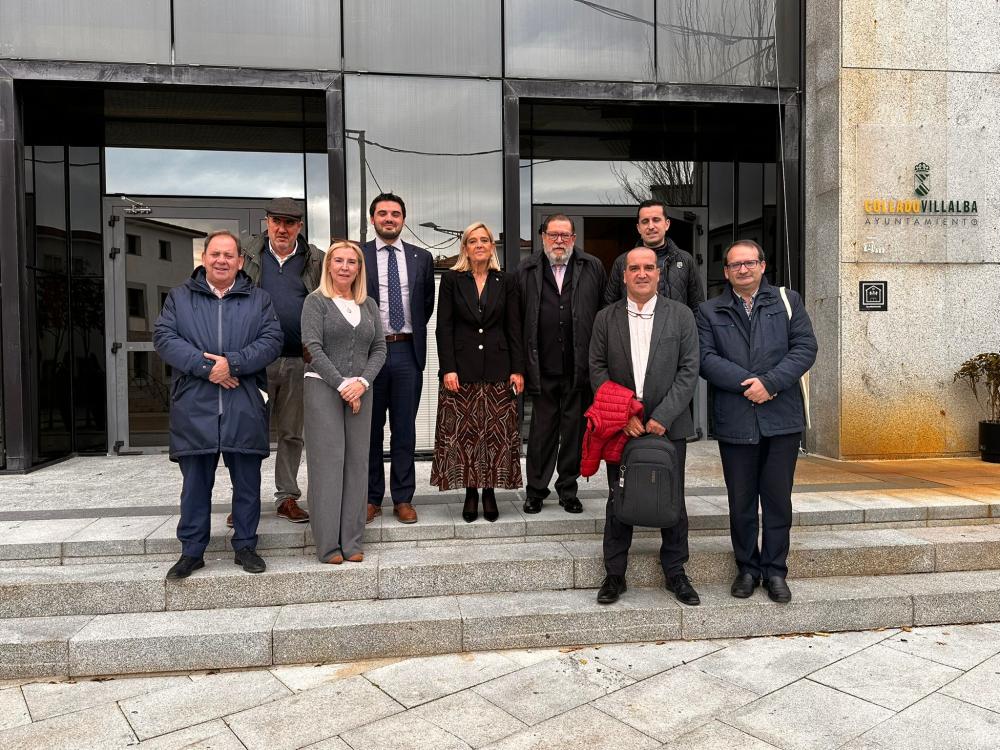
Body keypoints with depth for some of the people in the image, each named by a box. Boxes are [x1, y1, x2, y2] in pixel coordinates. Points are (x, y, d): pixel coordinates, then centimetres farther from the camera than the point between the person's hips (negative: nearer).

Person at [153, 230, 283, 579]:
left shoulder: (259, 299, 9)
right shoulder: (180, 297, 10)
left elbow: (272, 340, -2)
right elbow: (164, 337, -2)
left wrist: (232, 363, -15)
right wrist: (205, 367, -15)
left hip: (245, 408, 0)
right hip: (194, 409, 0)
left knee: (247, 482, 8)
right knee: (195, 483, 8)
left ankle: (245, 546, 22)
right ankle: (191, 551, 20)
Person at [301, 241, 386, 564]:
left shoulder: (369, 305, 14)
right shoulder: (316, 301, 2)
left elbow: (379, 349, 8)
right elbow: (313, 347, -8)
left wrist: (362, 382, -8)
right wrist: (342, 385, -13)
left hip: (360, 390, 4)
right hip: (323, 388, -4)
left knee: (357, 461, 4)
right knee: (327, 461, -4)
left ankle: (352, 541, 11)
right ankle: (328, 544, 5)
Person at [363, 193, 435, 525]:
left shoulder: (422, 258, 8)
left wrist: (415, 332, 9)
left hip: (408, 351, 1)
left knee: (404, 430, 7)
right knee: (370, 429, 8)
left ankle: (403, 498, 17)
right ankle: (372, 498, 19)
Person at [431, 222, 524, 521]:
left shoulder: (506, 281, 8)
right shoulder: (452, 280, 5)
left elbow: (514, 328, 6)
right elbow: (443, 327, 0)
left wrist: (518, 369, -1)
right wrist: (448, 369, -9)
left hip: (498, 368, 1)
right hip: (462, 368, -1)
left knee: (497, 432, 1)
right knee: (464, 432, 0)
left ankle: (490, 492, 13)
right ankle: (470, 493, 11)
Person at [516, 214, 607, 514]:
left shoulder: (593, 268, 7)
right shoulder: (526, 270, 6)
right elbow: (517, 318, 3)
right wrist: (521, 363, -2)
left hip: (580, 366, 1)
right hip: (543, 368, 0)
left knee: (575, 430, 9)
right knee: (541, 430, 7)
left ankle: (568, 489, 23)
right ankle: (535, 490, 20)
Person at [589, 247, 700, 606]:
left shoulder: (681, 315, 2)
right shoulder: (606, 318, 5)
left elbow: (689, 370, -3)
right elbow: (598, 370, 1)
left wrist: (662, 416, -13)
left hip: (668, 425, 0)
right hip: (621, 425, 1)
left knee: (673, 501, 8)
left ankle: (675, 572, 24)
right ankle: (614, 575, 20)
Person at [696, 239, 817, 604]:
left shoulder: (788, 302, 10)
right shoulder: (709, 311, 8)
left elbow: (805, 347, -1)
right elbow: (705, 358, -5)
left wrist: (770, 382, -14)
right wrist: (748, 382, -15)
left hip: (782, 418, 0)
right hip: (734, 420, 0)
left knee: (778, 497, 7)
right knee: (741, 499, 8)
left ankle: (775, 570, 21)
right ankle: (747, 568, 23)